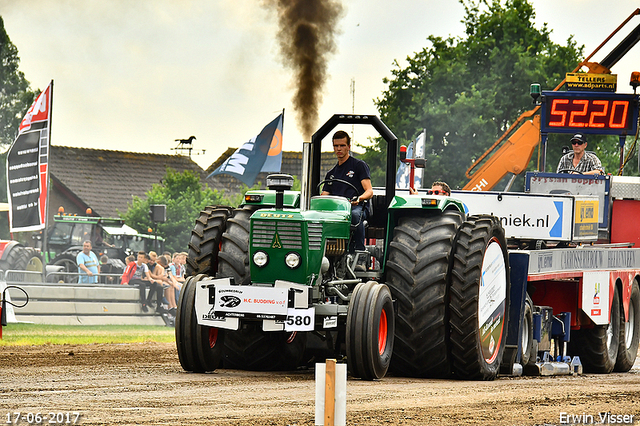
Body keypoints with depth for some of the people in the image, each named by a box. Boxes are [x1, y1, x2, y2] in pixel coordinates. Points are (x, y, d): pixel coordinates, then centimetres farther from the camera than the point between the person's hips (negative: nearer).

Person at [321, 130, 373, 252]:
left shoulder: (359, 165, 12)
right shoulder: (331, 174, 28)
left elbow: (369, 191, 0)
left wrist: (359, 198, -23)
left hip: (358, 207, -4)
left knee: (355, 215, -42)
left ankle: (359, 250, -41)